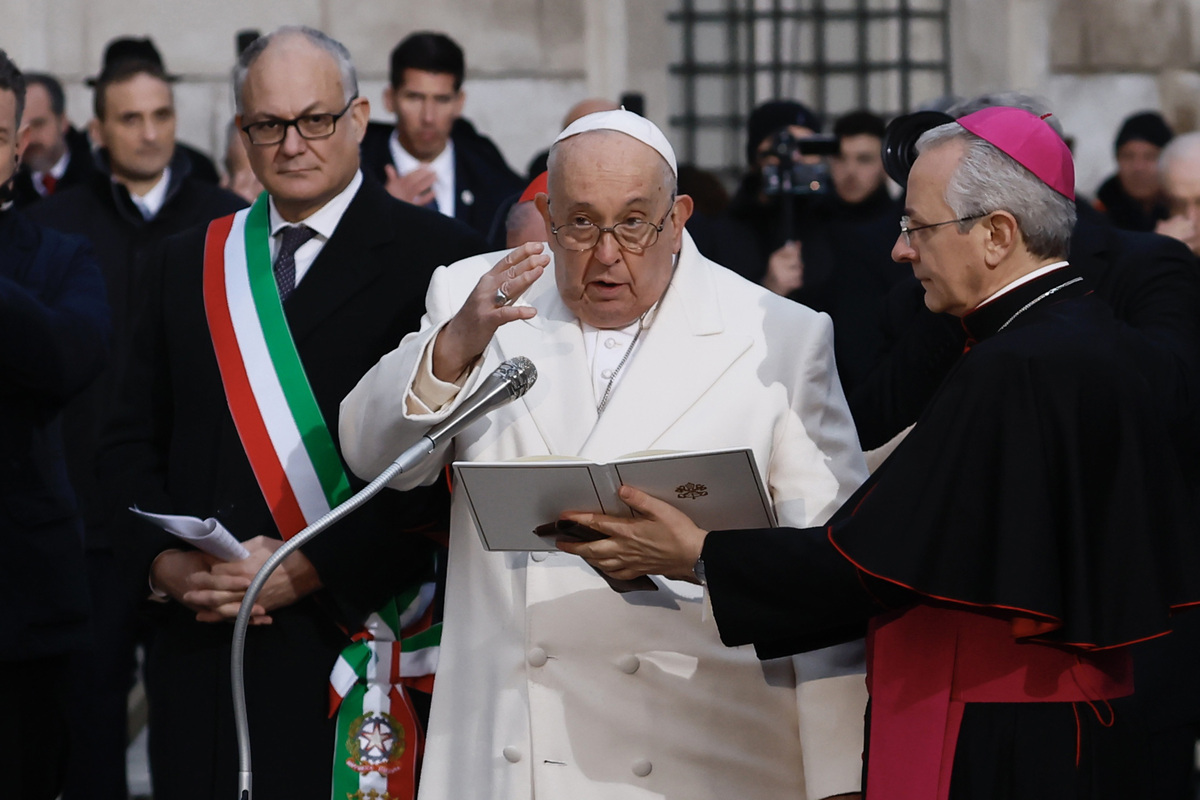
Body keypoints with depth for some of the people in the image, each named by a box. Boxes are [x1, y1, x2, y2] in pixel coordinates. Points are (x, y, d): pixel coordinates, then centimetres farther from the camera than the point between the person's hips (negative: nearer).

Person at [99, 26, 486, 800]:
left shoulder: (436, 256, -3)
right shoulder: (189, 263, 15)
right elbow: (133, 437, 15)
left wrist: (313, 568, -15)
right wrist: (163, 559, -3)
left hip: (350, 643, -4)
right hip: (201, 645, 4)